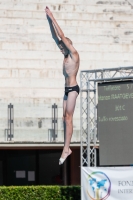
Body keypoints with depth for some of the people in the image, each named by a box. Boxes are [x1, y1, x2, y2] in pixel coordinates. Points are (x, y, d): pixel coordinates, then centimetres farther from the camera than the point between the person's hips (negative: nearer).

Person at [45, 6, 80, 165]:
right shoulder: (66, 56, 13)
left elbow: (62, 36, -14)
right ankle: (67, 148, 5)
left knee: (68, 118, -12)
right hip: (67, 89, 9)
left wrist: (52, 18, -12)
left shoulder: (74, 55, -9)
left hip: (73, 89, -9)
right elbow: (56, 37, 14)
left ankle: (66, 149, -14)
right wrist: (49, 20, 8)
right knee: (65, 118, 5)